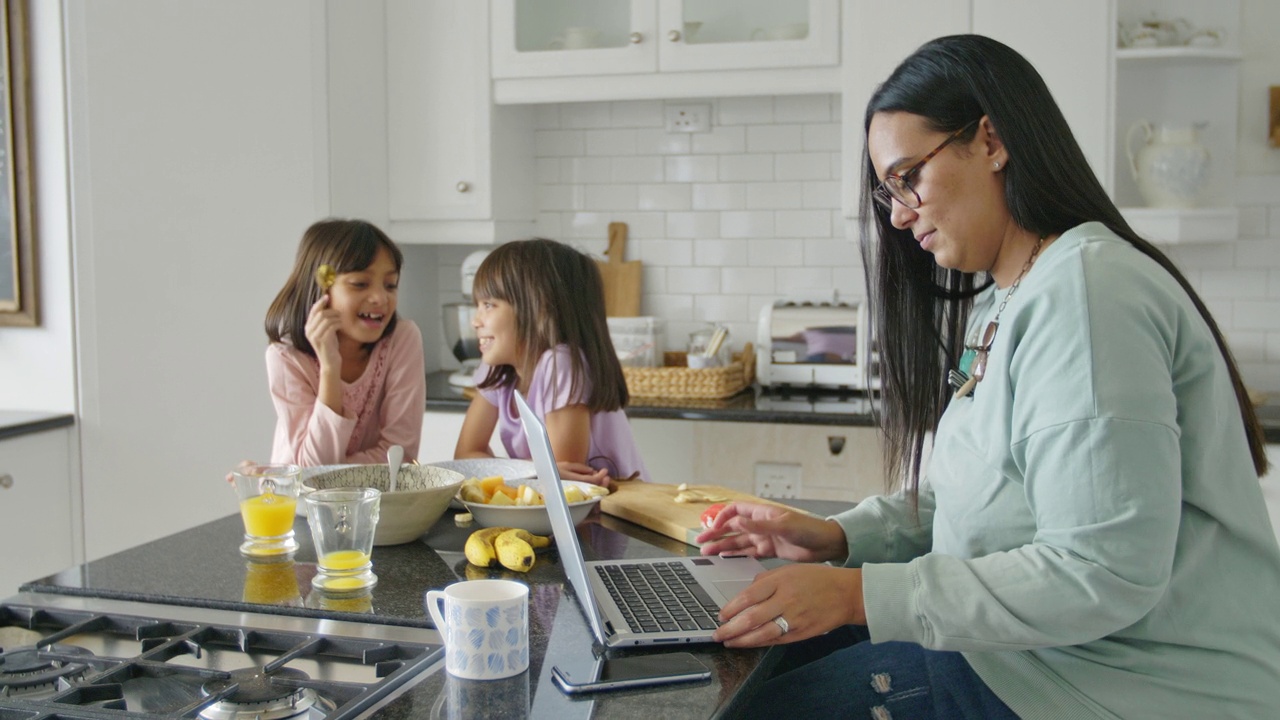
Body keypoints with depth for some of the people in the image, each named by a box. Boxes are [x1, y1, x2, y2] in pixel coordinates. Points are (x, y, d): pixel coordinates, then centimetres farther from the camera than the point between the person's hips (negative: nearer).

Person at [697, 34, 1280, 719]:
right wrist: (838, 537, 1)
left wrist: (859, 594, -24)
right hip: (1033, 640, 9)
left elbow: (1103, 575, -26)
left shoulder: (1082, 294, -21)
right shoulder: (1001, 302, 13)